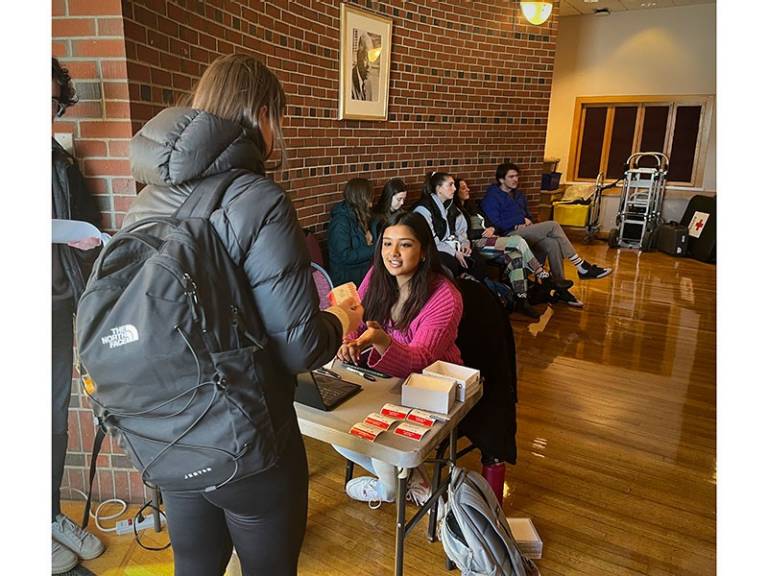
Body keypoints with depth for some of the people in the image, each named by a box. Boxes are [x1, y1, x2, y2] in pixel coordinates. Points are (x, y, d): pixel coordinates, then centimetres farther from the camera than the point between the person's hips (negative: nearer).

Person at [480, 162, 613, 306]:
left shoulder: (518, 195, 24)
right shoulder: (492, 197, -2)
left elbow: (528, 215, 29)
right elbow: (495, 224, -12)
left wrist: (528, 222, 3)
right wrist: (521, 221, -8)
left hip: (524, 233, 8)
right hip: (509, 235, -8)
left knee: (553, 244, -24)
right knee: (553, 225, -22)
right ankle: (582, 267, -18)